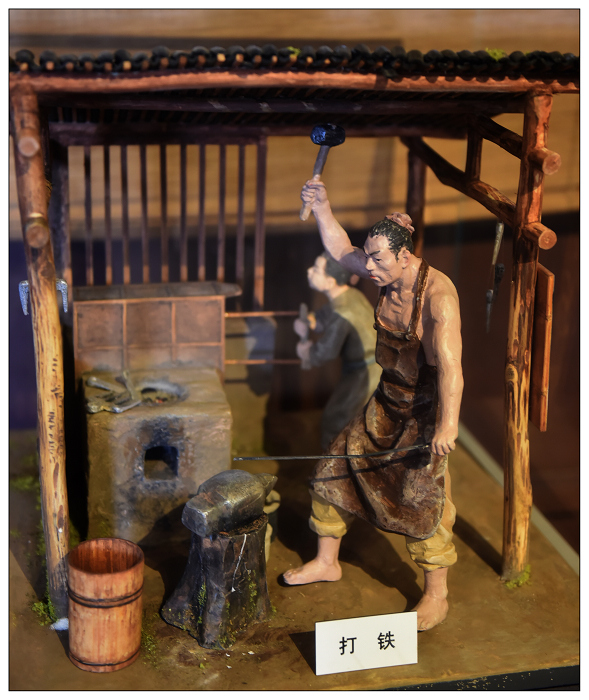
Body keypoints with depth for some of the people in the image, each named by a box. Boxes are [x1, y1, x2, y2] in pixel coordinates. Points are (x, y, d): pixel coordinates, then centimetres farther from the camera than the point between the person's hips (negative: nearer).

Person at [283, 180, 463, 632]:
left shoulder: (437, 294, -27)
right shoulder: (389, 275, -3)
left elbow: (450, 363, -35)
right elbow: (341, 252, 14)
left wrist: (447, 424, -41)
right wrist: (322, 208, 3)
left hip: (427, 408, -8)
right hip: (388, 401, 8)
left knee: (421, 495, -9)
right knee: (335, 468, 11)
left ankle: (437, 596, 8)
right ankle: (327, 562, 29)